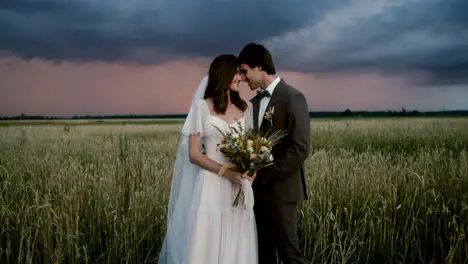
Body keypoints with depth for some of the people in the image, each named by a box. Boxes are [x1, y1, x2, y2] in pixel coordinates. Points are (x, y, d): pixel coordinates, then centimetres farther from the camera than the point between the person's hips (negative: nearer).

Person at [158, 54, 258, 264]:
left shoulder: (245, 107, 11)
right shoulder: (202, 106, -2)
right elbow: (194, 154, -5)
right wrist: (225, 172, -17)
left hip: (239, 189, 4)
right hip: (211, 188, -3)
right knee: (205, 246, 1)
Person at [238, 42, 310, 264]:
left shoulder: (292, 98, -11)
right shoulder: (254, 102, 12)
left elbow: (300, 149, -17)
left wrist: (265, 175, -16)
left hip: (280, 190, -7)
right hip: (258, 190, 7)